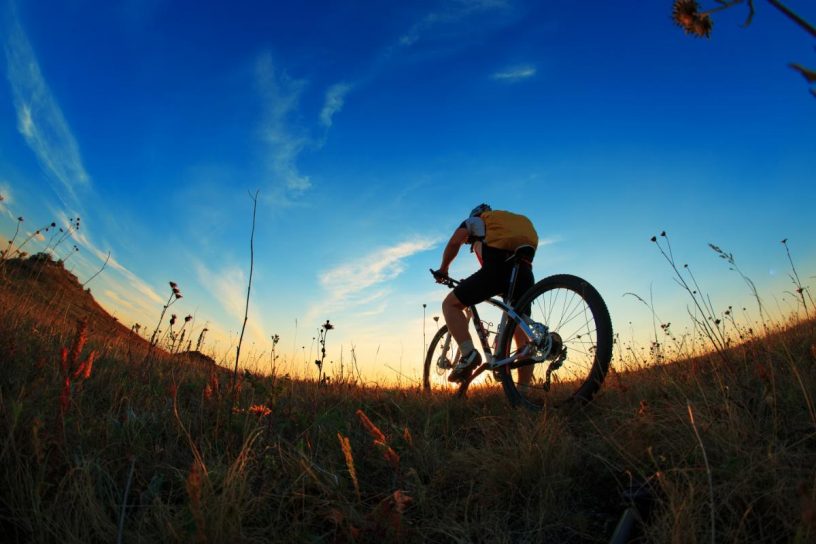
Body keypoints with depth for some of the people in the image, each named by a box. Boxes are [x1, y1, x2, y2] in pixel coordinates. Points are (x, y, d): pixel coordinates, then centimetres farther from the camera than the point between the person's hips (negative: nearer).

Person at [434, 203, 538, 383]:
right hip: (524, 272, 5)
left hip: (497, 267, -5)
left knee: (450, 304, 7)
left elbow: (454, 242, 10)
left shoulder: (475, 220, 26)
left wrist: (443, 270, 23)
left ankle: (468, 354, -13)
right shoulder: (520, 220, 41)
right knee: (522, 334, 13)